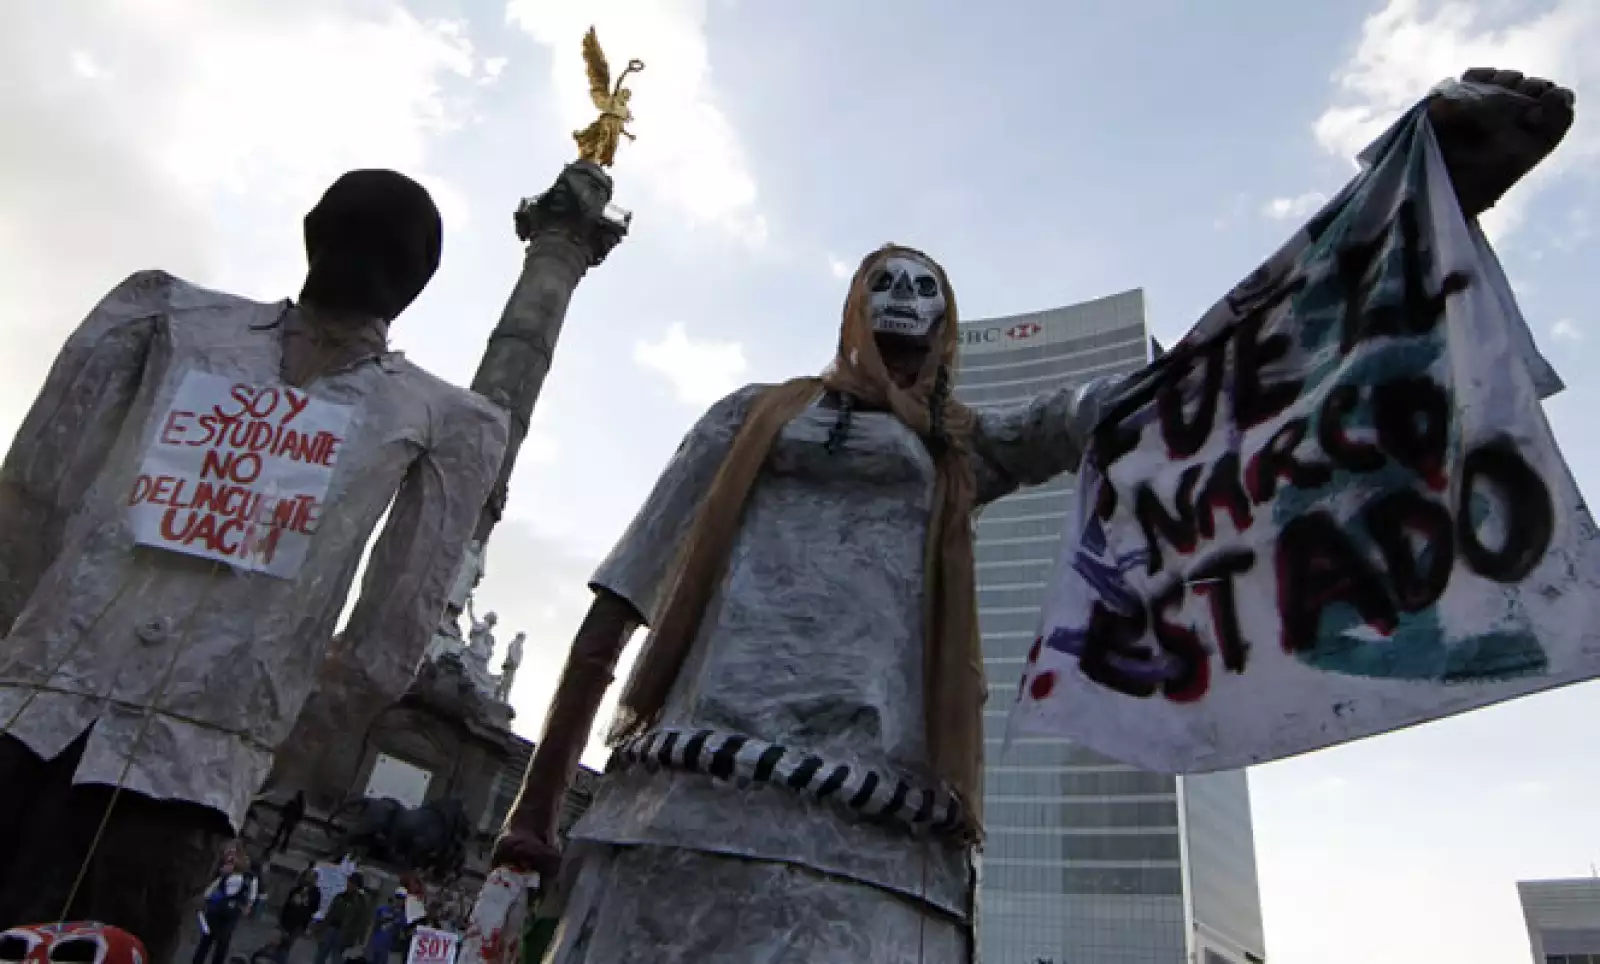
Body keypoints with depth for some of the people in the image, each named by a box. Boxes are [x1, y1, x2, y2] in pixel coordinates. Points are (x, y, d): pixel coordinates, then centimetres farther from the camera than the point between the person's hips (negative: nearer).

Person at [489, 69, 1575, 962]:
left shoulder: (963, 447, 23)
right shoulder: (755, 414, 20)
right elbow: (618, 605, 16)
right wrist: (539, 800, 10)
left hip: (880, 846, 1)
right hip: (692, 802, 0)